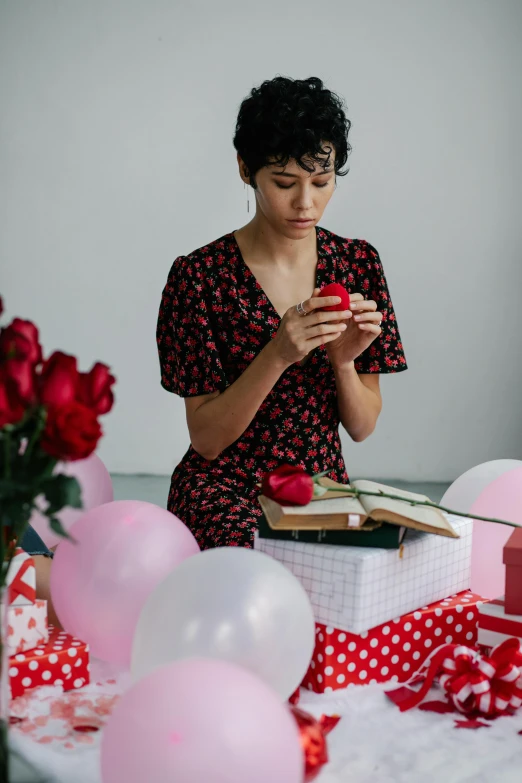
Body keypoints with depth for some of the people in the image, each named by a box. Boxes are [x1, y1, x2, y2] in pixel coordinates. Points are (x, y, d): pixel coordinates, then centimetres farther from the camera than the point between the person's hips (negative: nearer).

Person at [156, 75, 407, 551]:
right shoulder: (201, 275, -10)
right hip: (226, 490, -4)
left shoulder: (358, 263, 2)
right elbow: (206, 437, -11)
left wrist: (344, 361, -17)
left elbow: (363, 427, 3)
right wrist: (278, 355, -24)